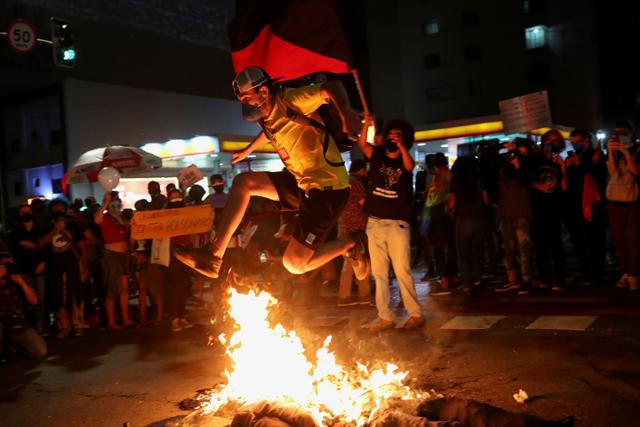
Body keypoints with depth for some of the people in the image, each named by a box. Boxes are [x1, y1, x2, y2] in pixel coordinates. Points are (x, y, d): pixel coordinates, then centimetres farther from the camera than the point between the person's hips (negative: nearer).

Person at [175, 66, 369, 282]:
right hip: (301, 181, 9)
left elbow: (332, 87, -27)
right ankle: (214, 257, 0)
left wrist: (345, 111, -48)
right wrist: (246, 151, 48)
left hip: (327, 185, -9)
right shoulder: (267, 116, 9)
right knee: (243, 183, 1)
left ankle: (352, 244, 11)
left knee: (294, 264, -11)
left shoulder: (291, 101, -17)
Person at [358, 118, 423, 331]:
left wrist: (401, 145, -31)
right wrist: (367, 123, -22)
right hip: (374, 223, 4)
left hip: (397, 224, -3)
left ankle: (415, 314, 3)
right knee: (379, 273, 6)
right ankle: (385, 317, 13)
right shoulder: (377, 155, 10)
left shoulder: (404, 161, 3)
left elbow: (410, 166, -20)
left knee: (402, 271, -6)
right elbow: (362, 144, -8)